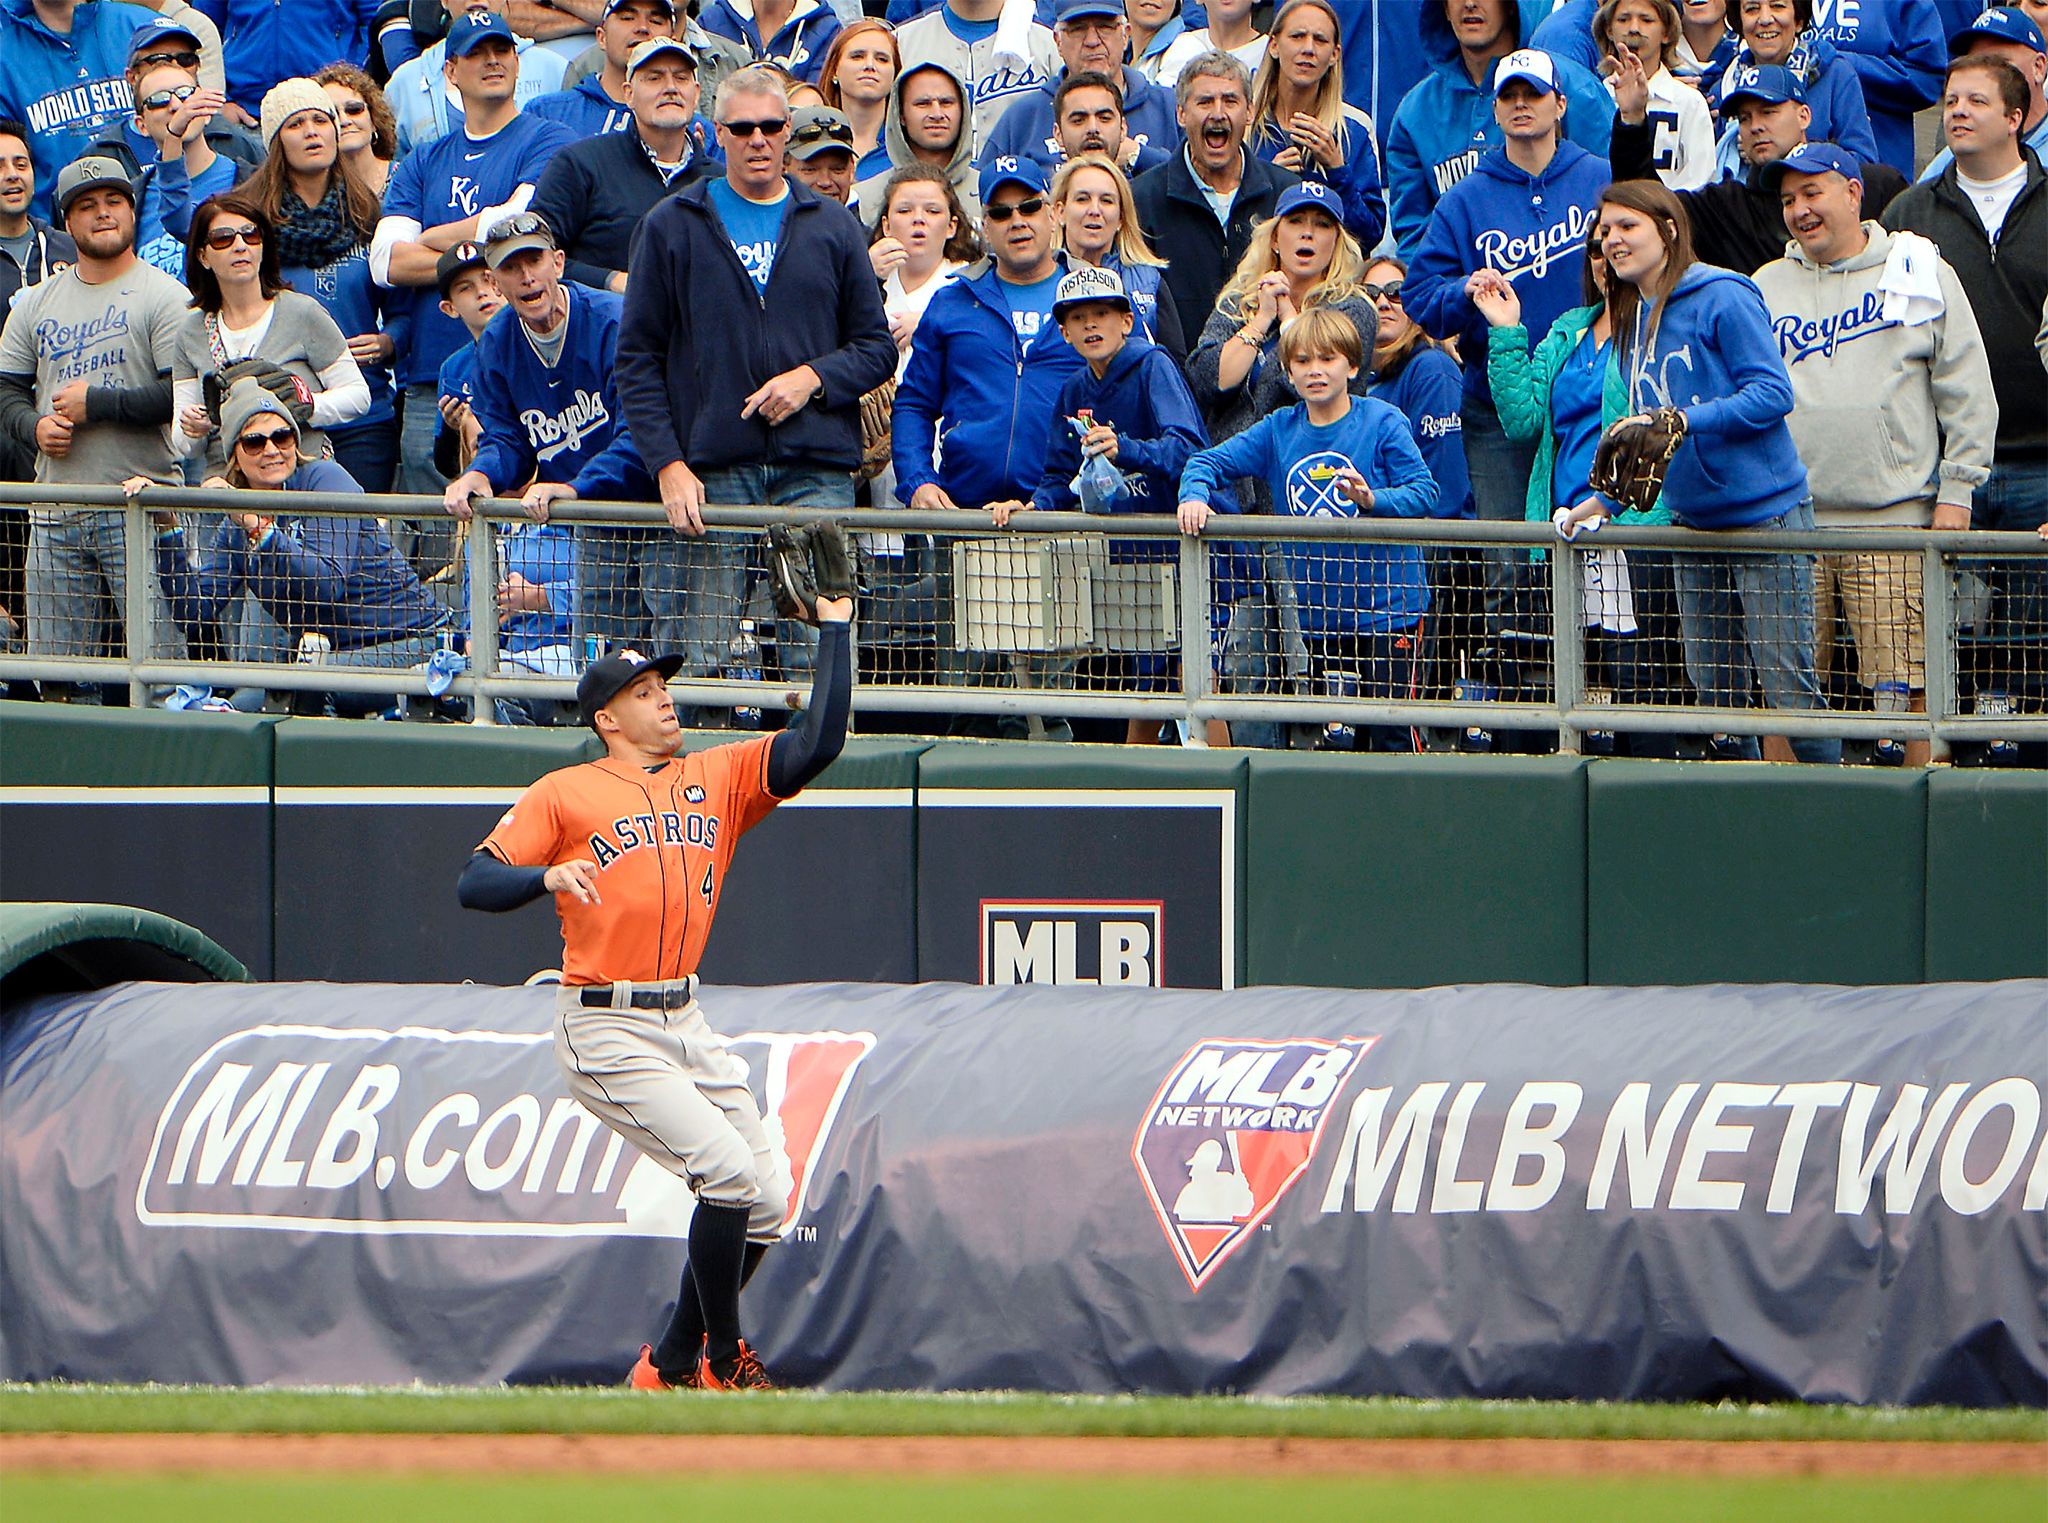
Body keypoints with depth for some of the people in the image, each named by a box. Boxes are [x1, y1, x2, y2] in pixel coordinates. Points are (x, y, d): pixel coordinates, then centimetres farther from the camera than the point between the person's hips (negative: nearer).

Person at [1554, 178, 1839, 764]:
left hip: (1765, 512, -8)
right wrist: (1604, 501, 8)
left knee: (1787, 686, -7)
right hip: (1694, 522, 8)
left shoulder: (1723, 299, -11)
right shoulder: (1633, 320, 13)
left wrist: (1683, 421, -24)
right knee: (1714, 693, 9)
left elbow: (1772, 394, -17)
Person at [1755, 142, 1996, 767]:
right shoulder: (1766, 288, 15)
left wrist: (1956, 492, -1)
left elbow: (1967, 393, 6)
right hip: (1786, 523, 3)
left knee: (1906, 684, -7)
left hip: (1895, 521, -3)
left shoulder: (1923, 275, 7)